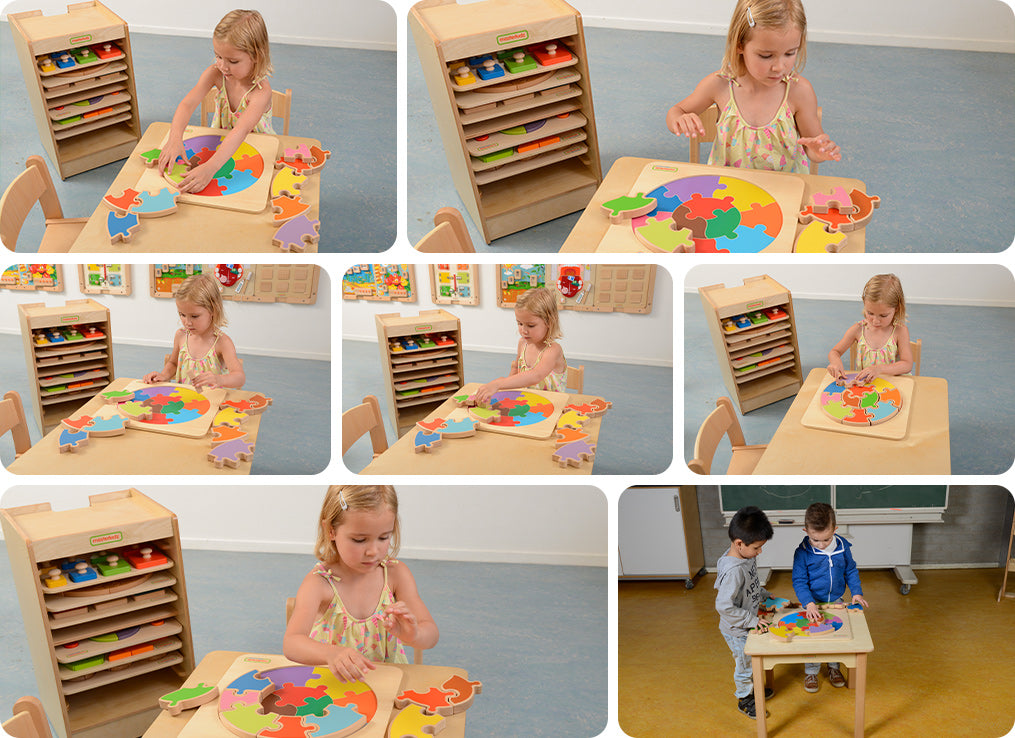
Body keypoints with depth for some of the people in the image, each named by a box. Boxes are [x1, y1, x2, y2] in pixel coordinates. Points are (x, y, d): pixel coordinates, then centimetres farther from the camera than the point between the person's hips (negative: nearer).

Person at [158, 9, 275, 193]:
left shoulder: (261, 91, -30)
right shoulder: (215, 74, -14)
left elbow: (241, 131, -44)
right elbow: (187, 104, -25)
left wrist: (210, 167, -58)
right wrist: (175, 139, -46)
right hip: (219, 143, 4)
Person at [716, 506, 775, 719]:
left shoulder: (746, 556, -6)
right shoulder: (733, 571, -36)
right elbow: (723, 606, -34)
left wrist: (764, 595, 5)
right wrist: (752, 620, -28)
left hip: (749, 626, 8)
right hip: (736, 631, -8)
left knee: (753, 660, 27)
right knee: (745, 663, 13)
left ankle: (752, 687, 51)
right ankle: (745, 700, 35)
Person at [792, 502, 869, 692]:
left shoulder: (843, 547, -10)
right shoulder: (802, 552, -19)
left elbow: (851, 571, 6)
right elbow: (799, 581, -16)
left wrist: (856, 592, -3)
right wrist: (809, 603, -27)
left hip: (836, 601, 3)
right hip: (813, 603, -3)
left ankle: (833, 667, 35)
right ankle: (811, 672, 23)